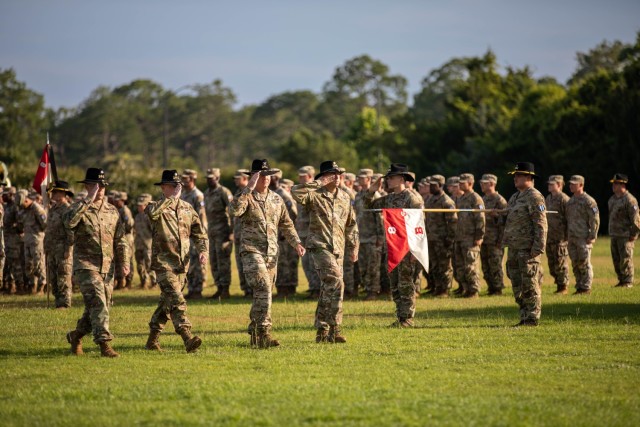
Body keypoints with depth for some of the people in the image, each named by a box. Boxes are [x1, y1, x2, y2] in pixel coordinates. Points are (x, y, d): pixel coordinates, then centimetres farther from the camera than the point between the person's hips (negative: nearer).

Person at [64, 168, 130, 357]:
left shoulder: (112, 211, 11)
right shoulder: (79, 208, -3)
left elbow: (120, 239, 14)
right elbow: (69, 221, -27)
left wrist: (124, 261, 1)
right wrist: (88, 200, -25)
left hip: (107, 268, 5)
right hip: (85, 266, -5)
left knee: (98, 308, 10)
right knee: (98, 303, -19)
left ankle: (76, 335, 31)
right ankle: (104, 344, -21)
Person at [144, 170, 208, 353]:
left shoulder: (187, 208, 12)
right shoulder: (157, 207, -5)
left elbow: (200, 234, 17)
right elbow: (151, 212, -32)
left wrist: (203, 251, -1)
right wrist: (172, 198, -23)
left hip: (182, 265, 6)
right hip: (164, 264, -6)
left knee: (167, 302, 14)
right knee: (177, 301, -18)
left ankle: (152, 340, 26)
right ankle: (188, 339, -27)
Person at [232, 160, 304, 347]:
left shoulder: (276, 199, 13)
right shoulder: (246, 197, -4)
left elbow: (286, 224, 20)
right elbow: (235, 210, -26)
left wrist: (296, 243, 8)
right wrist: (248, 189, -25)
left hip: (272, 253, 6)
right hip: (252, 251, -6)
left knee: (264, 293, 9)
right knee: (263, 288, -20)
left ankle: (254, 332, 22)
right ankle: (264, 332, -20)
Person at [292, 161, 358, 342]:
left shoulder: (345, 198, 14)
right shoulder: (314, 195, -5)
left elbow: (351, 224, 22)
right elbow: (295, 192, -25)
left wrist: (354, 246, 18)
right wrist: (318, 183, -20)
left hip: (338, 249, 6)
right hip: (320, 246, -6)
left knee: (328, 288, 9)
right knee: (335, 283, -19)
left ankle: (322, 331, 16)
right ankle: (334, 328, -16)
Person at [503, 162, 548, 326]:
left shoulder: (535, 197, -10)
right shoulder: (514, 197, 18)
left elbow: (541, 225, -16)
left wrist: (538, 248, -21)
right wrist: (505, 243, 18)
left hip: (528, 249, -9)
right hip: (514, 248, 9)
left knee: (529, 285, -6)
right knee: (517, 285, 10)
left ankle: (532, 318, -2)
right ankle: (524, 317, 16)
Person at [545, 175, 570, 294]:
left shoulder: (564, 199, -10)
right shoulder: (548, 199, 16)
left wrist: (568, 236, -14)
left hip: (560, 237, -8)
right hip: (549, 237, 8)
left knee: (561, 263, -4)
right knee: (551, 263, 10)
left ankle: (563, 287, 2)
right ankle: (558, 285, 18)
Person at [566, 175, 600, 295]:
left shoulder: (588, 201, -8)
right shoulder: (570, 201, 15)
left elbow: (595, 220, -12)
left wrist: (592, 236, -16)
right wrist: (568, 235, 15)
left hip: (584, 238, -7)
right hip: (572, 238, 7)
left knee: (584, 263, -5)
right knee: (575, 264, 8)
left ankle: (586, 288, 0)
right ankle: (579, 287, 13)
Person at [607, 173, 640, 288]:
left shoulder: (629, 200, -13)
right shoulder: (612, 199, 14)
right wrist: (610, 231, 18)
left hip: (625, 235, -8)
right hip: (614, 235, 8)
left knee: (626, 259, -6)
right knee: (616, 260, 10)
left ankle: (628, 282, 0)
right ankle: (621, 281, 18)